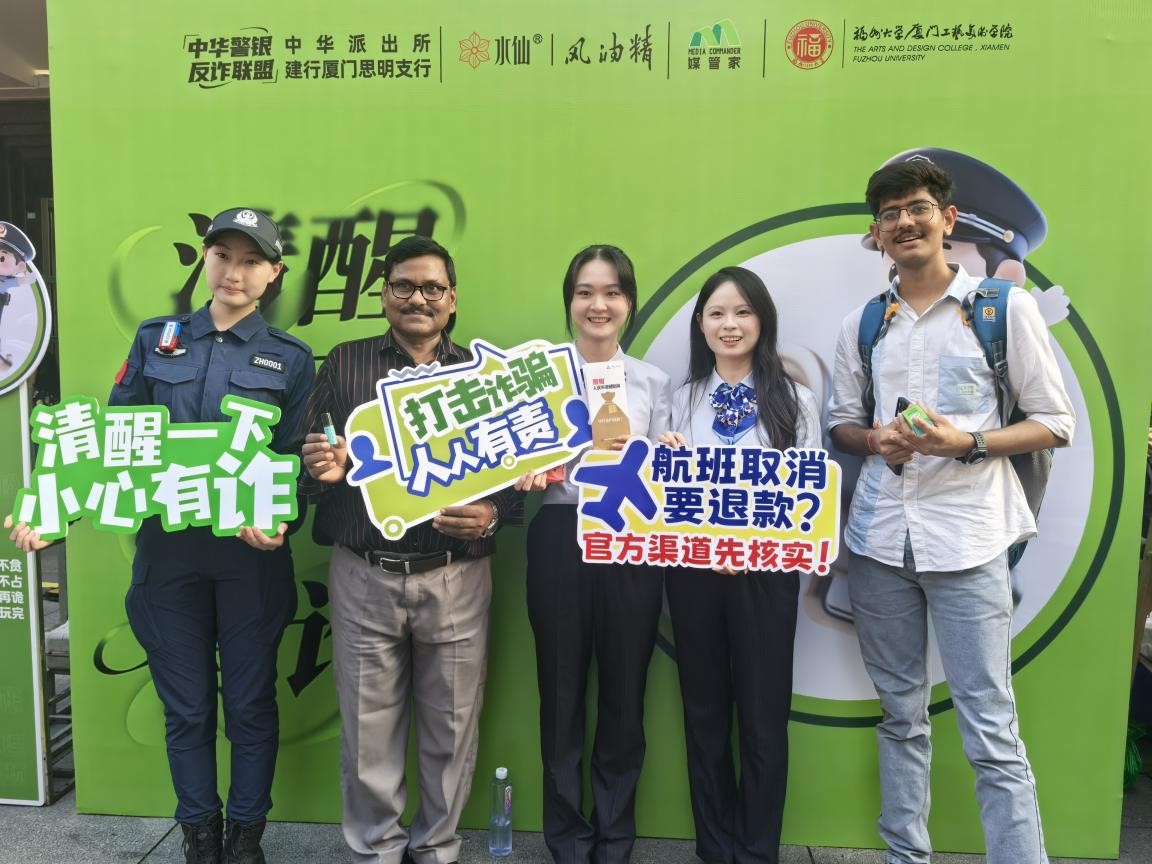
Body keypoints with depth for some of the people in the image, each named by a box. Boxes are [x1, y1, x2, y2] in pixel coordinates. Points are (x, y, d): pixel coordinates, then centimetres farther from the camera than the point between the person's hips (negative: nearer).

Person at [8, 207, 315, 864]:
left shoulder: (290, 359, 3)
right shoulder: (157, 340, 8)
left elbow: (293, 461, -1)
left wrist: (276, 520, -20)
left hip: (250, 554, -1)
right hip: (168, 551, 2)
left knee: (250, 702, 9)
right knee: (186, 707, 11)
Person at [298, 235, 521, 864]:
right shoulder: (344, 364, 7)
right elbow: (307, 465, 6)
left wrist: (490, 515, -15)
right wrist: (321, 470, -16)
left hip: (457, 579, 0)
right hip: (364, 576, 0)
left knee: (451, 728, 11)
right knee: (368, 728, 11)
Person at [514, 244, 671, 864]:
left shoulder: (654, 382, 9)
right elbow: (524, 467, 2)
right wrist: (530, 474, -20)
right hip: (560, 539, -1)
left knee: (625, 692, 9)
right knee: (562, 691, 7)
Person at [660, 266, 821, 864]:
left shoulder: (793, 400, 1)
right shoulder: (684, 400, 8)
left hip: (765, 571, -2)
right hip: (692, 569, 3)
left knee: (762, 714, 6)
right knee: (703, 710, 11)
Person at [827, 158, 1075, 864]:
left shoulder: (1006, 307, 0)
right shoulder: (862, 324, 10)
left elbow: (1055, 423, 2)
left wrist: (967, 443, -15)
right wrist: (873, 440, -6)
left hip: (968, 537, -3)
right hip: (879, 538, 4)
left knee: (992, 732, -4)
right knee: (901, 715, 13)